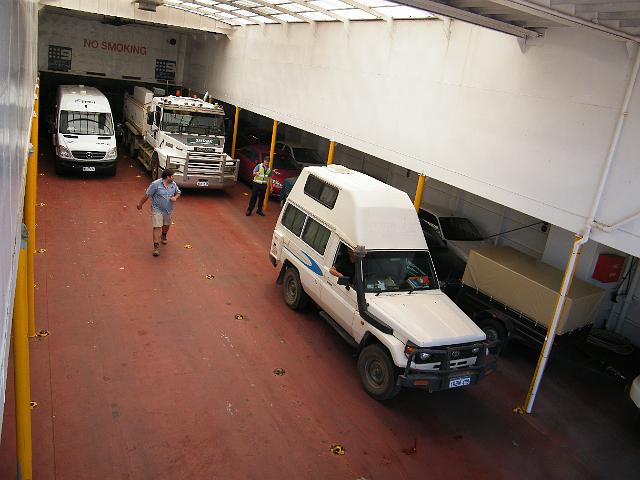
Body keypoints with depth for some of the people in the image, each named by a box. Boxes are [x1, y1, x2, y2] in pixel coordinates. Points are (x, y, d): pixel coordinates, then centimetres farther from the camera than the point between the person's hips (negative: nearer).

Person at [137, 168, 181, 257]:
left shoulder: (173, 184, 0)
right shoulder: (155, 184, -17)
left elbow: (178, 192, 16)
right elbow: (147, 195, -10)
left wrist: (175, 197, -7)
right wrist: (140, 204, -1)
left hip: (168, 210, 5)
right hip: (157, 210, -5)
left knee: (166, 225, 23)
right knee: (157, 227, -10)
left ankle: (163, 236, 54)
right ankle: (156, 247, -7)